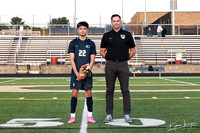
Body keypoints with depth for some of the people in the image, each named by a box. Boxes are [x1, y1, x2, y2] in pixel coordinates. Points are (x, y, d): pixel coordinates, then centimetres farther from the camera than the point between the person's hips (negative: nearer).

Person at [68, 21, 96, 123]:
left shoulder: (91, 43, 7)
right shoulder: (73, 43, 6)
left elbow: (92, 60, 3)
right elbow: (72, 59, 0)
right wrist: (77, 73, -10)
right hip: (76, 73, 0)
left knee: (88, 94, 1)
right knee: (74, 94, -1)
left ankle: (90, 116, 8)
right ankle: (72, 116, 5)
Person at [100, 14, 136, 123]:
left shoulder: (127, 35, 8)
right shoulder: (107, 36, 8)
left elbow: (133, 50, 13)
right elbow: (102, 51, 12)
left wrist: (126, 58, 4)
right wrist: (109, 59, 4)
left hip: (123, 65, -1)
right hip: (110, 65, 1)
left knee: (125, 90, -2)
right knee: (110, 90, 3)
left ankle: (127, 114, 3)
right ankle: (109, 114, 9)